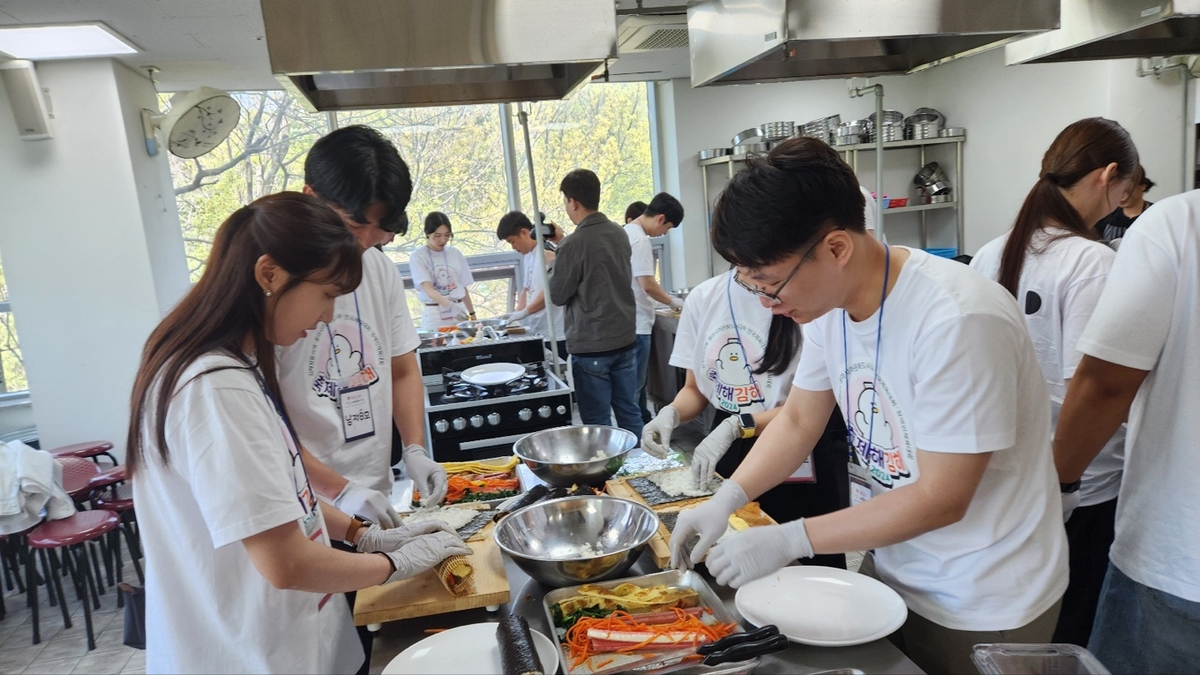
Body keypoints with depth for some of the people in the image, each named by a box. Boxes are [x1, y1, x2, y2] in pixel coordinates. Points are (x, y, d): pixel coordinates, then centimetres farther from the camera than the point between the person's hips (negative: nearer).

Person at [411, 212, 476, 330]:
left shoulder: (455, 253, 6)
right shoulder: (418, 256, -7)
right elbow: (428, 289, -19)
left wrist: (472, 314, 13)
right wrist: (450, 305, -34)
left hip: (459, 311, 4)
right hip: (434, 315, -4)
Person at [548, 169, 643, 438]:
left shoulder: (574, 244, -17)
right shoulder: (619, 233, 5)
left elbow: (558, 295, -8)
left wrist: (553, 266, 8)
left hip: (590, 346, -7)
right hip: (625, 338, 7)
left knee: (597, 423, 3)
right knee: (629, 413, 15)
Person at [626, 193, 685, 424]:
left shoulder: (627, 232, 13)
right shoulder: (639, 239, -18)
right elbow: (647, 285, -21)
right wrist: (673, 302, -5)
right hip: (636, 323, -10)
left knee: (639, 378, 20)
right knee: (634, 383, -4)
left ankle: (644, 421, 33)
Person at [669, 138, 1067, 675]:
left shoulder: (957, 320, -31)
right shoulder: (828, 301, -8)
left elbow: (940, 500, -26)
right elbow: (799, 420, 3)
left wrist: (788, 541, -24)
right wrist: (726, 500, -9)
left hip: (981, 606, -6)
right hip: (889, 567, 6)